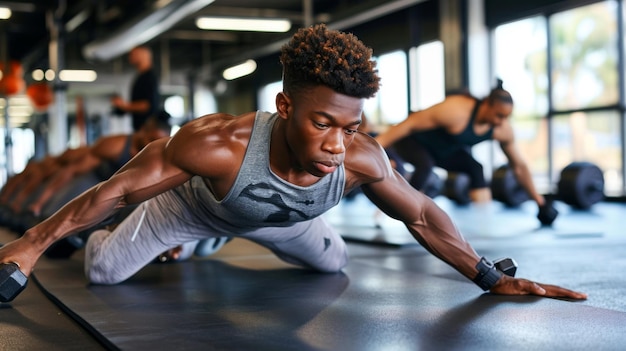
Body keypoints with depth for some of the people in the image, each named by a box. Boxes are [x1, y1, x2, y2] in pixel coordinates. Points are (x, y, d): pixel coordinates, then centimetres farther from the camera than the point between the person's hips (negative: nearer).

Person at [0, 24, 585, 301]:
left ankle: (220, 244, 43)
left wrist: (492, 278, -13)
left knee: (333, 263, 18)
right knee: (103, 272, -3)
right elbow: (117, 190, -36)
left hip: (274, 220, 4)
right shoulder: (218, 144, -48)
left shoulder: (361, 157, -37)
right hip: (193, 203, -3)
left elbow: (421, 215, -19)